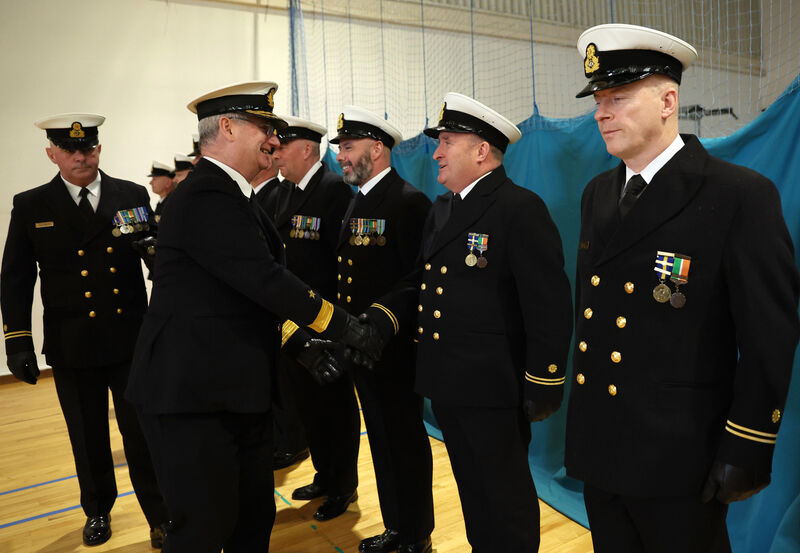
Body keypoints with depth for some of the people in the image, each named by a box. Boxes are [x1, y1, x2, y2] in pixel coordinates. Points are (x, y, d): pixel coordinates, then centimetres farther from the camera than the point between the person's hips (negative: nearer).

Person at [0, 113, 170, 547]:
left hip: (131, 339, -1)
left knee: (143, 432, 4)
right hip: (71, 346, 1)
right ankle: (98, 511, 37)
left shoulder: (133, 196, 2)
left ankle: (160, 516, 19)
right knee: (88, 438, 15)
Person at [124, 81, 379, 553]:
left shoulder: (234, 197, 15)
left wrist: (301, 344, 6)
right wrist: (345, 327, -15)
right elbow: (266, 280, -24)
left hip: (239, 392, 10)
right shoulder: (205, 197, -17)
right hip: (194, 396, -9)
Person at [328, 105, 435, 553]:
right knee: (383, 441, 19)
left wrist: (384, 329, -19)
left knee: (406, 443, 7)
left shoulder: (409, 202, -14)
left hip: (395, 352, -8)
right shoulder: (358, 202, 13)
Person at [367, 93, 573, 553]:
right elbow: (421, 284, 14)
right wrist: (378, 319, -1)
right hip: (447, 383, 8)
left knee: (505, 501, 11)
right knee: (472, 493, 23)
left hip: (492, 389, -8)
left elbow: (550, 304, -17)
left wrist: (544, 386, -15)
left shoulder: (520, 209, -15)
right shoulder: (443, 209, 13)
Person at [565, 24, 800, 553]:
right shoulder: (597, 194, 7)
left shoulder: (741, 195, -14)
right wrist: (581, 408, 13)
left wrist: (748, 449, -12)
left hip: (677, 459, -6)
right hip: (598, 448, 6)